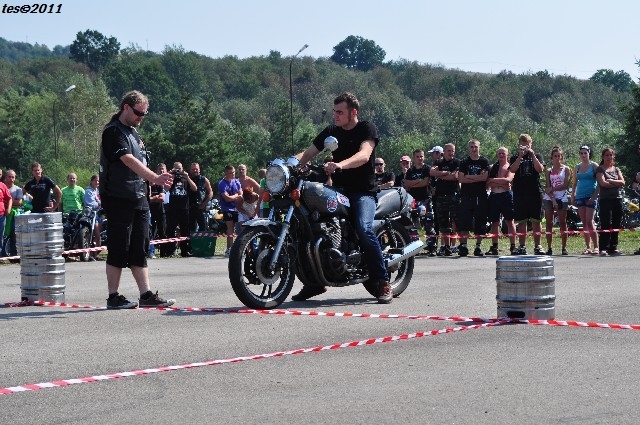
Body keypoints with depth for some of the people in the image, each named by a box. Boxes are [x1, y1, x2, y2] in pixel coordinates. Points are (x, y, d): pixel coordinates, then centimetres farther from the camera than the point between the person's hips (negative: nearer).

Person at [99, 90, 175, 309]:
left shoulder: (132, 131, 18)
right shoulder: (113, 131, -12)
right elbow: (128, 160, -25)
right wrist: (155, 178, -35)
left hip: (138, 198, 9)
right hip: (119, 199, -9)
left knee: (140, 249, 7)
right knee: (118, 249, -5)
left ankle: (146, 295, 8)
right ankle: (113, 297, 1)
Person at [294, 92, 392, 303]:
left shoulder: (367, 129, -4)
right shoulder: (331, 132, 12)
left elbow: (363, 155, -23)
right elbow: (308, 153, 7)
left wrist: (340, 165, -41)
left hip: (363, 192, -6)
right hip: (338, 191, 6)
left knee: (363, 229, -30)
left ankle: (383, 283, -22)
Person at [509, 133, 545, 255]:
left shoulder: (536, 156, 11)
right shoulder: (515, 157, 11)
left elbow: (540, 169, -5)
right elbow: (512, 170, -7)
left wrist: (532, 155, -12)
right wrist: (520, 156, -13)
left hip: (535, 193, 0)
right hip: (519, 194, 0)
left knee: (536, 221, 0)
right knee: (521, 221, 2)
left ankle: (537, 246, 4)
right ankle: (522, 247, 7)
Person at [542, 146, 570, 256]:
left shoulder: (566, 169, 6)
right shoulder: (548, 171, 10)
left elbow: (565, 185, -5)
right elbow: (547, 187, 1)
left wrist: (553, 189, -12)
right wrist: (553, 199, -13)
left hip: (562, 198, -2)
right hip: (549, 198, 2)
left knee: (562, 223, -1)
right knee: (549, 223, -2)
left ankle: (564, 248, 1)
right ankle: (549, 248, -1)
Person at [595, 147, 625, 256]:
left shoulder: (616, 169, 17)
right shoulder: (600, 169, 3)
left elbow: (623, 182, 3)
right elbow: (603, 183, -12)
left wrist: (610, 181, -9)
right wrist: (616, 184, -4)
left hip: (617, 199, 5)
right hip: (605, 199, -5)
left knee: (616, 225, 3)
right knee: (606, 224, -9)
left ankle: (613, 248, 8)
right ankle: (603, 248, -9)